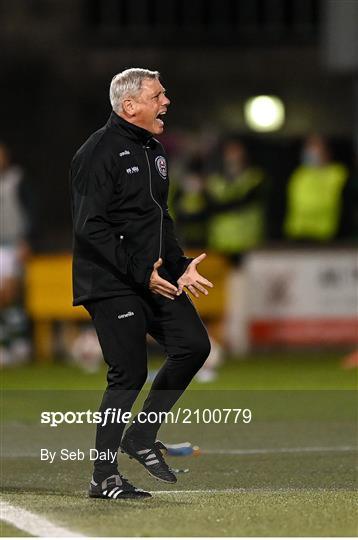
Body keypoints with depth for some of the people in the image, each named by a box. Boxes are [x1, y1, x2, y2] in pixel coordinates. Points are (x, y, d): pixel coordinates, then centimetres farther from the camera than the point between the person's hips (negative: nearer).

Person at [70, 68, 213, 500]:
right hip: (110, 284, -8)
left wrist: (180, 267, 10)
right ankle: (104, 477, 1)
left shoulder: (153, 150, 16)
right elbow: (90, 229, -19)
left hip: (155, 279, 8)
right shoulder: (99, 153, -13)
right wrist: (141, 273, -21)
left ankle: (142, 435, 13)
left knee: (193, 345, -2)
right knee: (129, 374, -9)